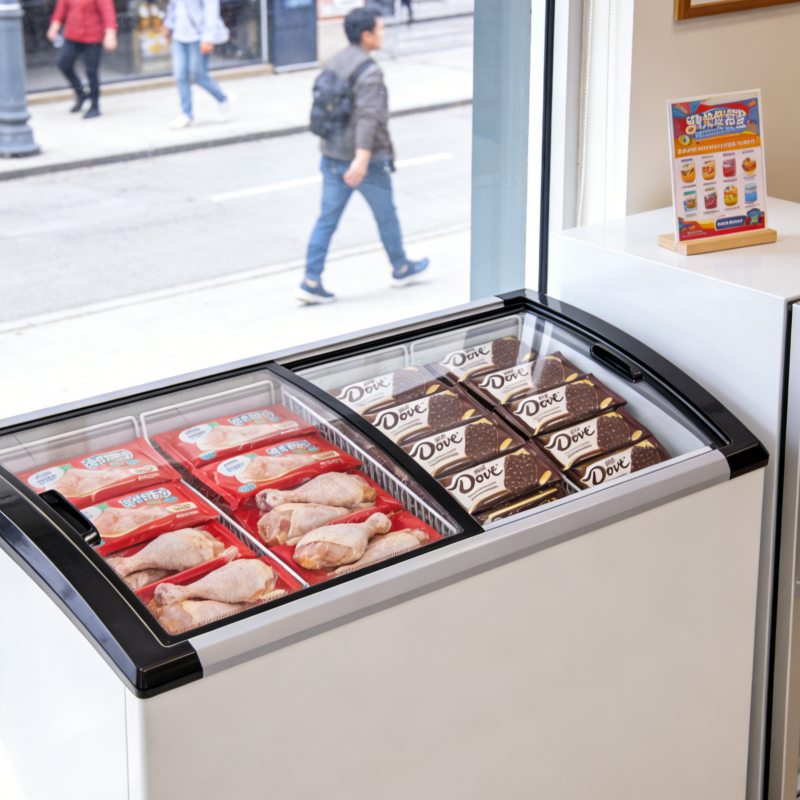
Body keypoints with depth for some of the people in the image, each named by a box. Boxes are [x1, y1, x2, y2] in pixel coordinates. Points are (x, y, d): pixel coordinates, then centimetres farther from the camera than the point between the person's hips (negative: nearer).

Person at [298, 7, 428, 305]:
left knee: (327, 219, 5)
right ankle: (401, 269, 33)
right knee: (386, 216, 14)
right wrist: (362, 159, -37)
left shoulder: (334, 64, 8)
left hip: (332, 156, 7)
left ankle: (311, 282, -2)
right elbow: (368, 116, -29)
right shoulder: (369, 72, -18)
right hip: (368, 158, -7)